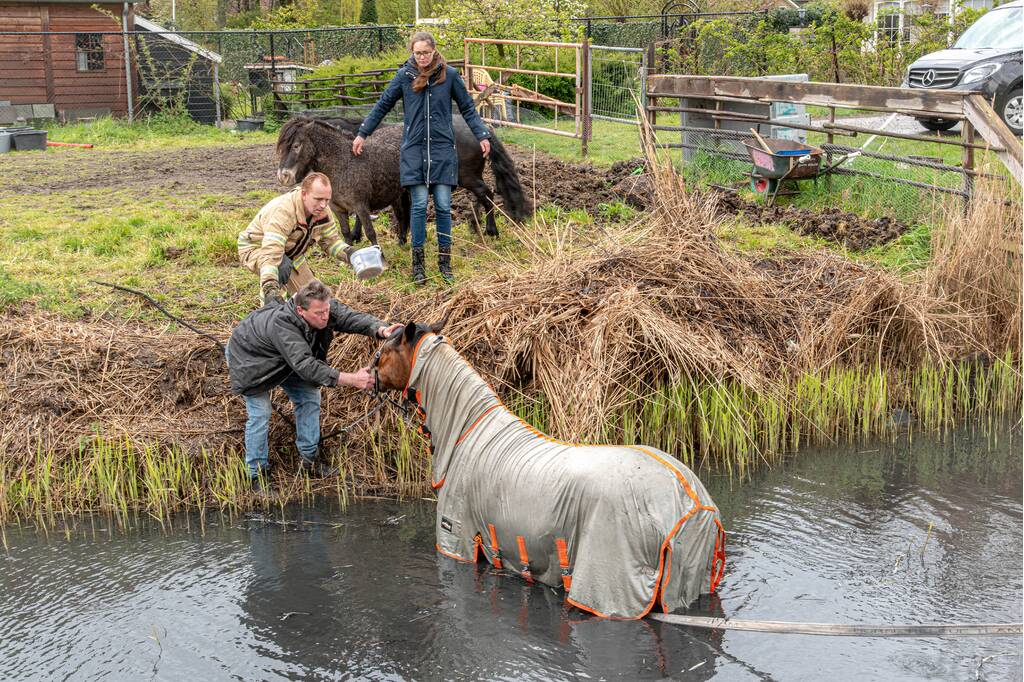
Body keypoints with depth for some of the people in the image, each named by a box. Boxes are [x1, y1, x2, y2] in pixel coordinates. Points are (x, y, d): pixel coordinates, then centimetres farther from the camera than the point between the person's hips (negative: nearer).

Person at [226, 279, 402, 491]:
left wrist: (381, 330, -60)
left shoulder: (325, 308, -28)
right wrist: (353, 379, -60)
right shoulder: (281, 325, -46)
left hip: (285, 359, 7)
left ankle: (310, 457, 17)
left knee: (310, 397, 3)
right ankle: (256, 475, 0)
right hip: (250, 359, -7)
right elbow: (307, 366, -53)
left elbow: (353, 317, -36)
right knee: (260, 414, -12)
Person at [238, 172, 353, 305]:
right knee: (283, 267, -38)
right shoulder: (283, 211, -40)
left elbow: (331, 240, -3)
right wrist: (270, 288, -58)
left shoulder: (322, 211, -16)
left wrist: (348, 253, -25)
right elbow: (271, 253, -48)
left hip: (290, 253, 7)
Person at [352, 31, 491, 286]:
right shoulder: (404, 76, 2)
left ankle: (444, 261, 10)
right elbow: (382, 106, 10)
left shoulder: (449, 75, 0)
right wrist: (362, 134, 9)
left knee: (443, 205, 0)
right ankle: (417, 262, 5)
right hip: (414, 149, 0)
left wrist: (482, 135, 0)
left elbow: (467, 108, 7)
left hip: (442, 149, 0)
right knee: (419, 205, -3)